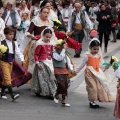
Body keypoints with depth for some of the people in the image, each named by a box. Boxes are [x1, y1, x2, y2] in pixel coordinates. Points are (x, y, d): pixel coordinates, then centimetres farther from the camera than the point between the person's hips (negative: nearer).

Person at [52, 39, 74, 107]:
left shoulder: (64, 53, 13)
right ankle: (56, 96, 9)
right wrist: (63, 49, -22)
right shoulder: (55, 53, -9)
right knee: (61, 84, -18)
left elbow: (68, 60, 12)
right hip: (58, 71, -7)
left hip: (64, 70, 7)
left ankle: (63, 101, 13)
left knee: (65, 85, 6)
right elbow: (60, 58, -25)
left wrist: (71, 68, 0)